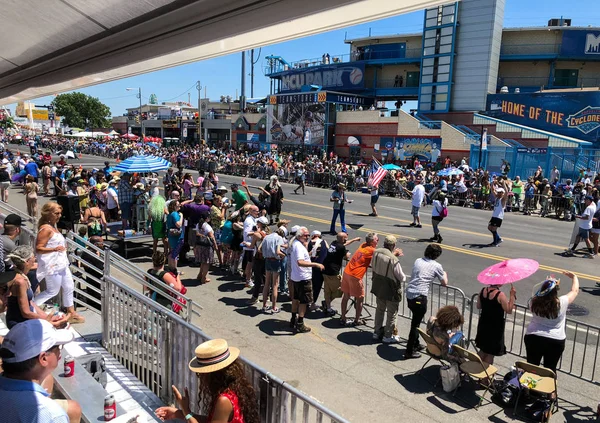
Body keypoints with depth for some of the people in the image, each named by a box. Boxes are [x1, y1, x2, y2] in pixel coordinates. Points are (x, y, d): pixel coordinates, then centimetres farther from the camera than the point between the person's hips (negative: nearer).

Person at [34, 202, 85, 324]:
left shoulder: (53, 226, 11)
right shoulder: (46, 229, -19)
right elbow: (38, 249, -23)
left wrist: (63, 246, 15)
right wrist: (55, 249, -33)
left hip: (61, 264, 10)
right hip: (52, 266, -10)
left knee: (69, 287, 14)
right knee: (52, 291, 2)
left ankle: (71, 313, 24)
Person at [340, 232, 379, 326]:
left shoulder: (363, 245, 10)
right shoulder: (372, 250, -12)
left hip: (346, 273, 8)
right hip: (355, 277, -8)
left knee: (346, 296, 17)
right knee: (360, 299, 10)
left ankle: (342, 318, 27)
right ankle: (357, 320, 19)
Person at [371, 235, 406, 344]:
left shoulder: (376, 252, -11)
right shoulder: (394, 260, -30)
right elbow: (402, 278, -19)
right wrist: (404, 277, 7)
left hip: (378, 287, 6)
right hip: (391, 290, -6)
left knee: (380, 309, 24)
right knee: (392, 313, 14)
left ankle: (377, 332, 36)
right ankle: (388, 336, 26)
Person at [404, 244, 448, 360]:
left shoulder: (418, 261, 14)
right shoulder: (437, 266, -1)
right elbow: (444, 283, 11)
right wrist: (445, 274, 30)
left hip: (409, 294, 6)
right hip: (420, 296, -6)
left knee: (416, 320, 23)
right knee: (416, 324, 3)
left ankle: (415, 344, 37)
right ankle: (409, 352, 8)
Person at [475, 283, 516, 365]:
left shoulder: (483, 291, -2)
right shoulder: (500, 295, -22)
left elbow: (478, 306, 8)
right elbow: (509, 310, -17)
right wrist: (512, 295, -15)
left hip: (483, 325, 6)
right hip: (495, 327, -6)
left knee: (483, 350, 22)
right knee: (491, 353, 7)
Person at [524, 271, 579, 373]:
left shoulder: (534, 302, -13)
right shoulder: (562, 303, -16)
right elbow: (575, 291, 3)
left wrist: (547, 283, 20)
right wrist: (574, 277, 20)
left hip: (533, 339, 1)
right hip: (555, 342, -1)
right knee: (550, 370, 14)